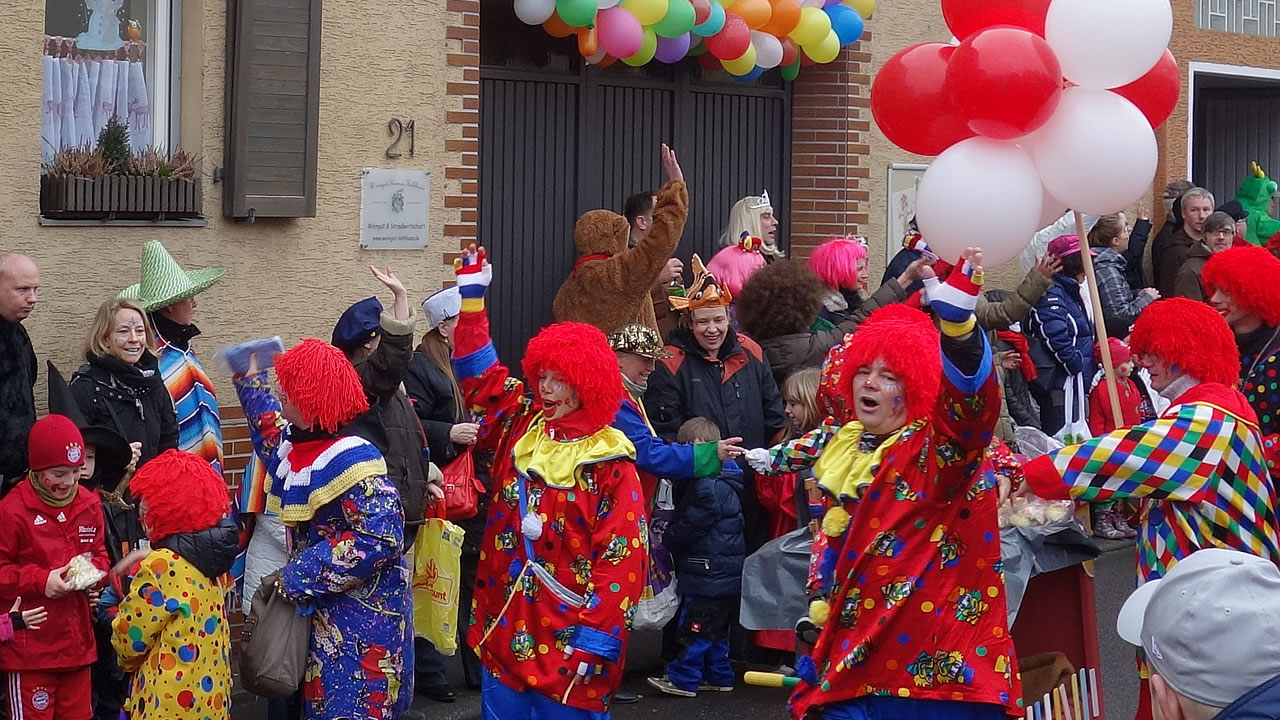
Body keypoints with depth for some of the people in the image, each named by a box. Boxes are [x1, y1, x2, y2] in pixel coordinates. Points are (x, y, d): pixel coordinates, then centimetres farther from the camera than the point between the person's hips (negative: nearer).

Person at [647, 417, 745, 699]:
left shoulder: (708, 488, -22)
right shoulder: (723, 483, 11)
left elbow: (686, 527, -17)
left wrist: (665, 539, -1)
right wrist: (670, 538, 17)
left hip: (708, 574, -10)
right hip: (725, 577, 10)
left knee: (693, 628, -2)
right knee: (716, 630, 17)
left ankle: (682, 679, 3)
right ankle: (718, 676, 23)